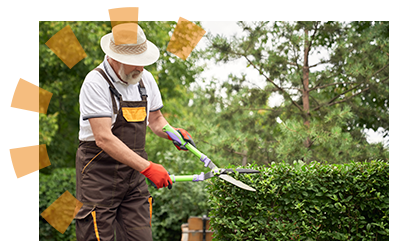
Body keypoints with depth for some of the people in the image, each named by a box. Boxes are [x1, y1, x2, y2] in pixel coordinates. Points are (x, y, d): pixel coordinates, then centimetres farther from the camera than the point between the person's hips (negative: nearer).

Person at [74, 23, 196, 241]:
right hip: (99, 174, -6)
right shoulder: (95, 83, -16)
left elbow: (155, 119, 22)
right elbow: (104, 138, -23)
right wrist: (147, 167, -28)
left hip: (134, 174, 6)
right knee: (97, 237, -6)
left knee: (141, 237, 0)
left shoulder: (145, 79, 7)